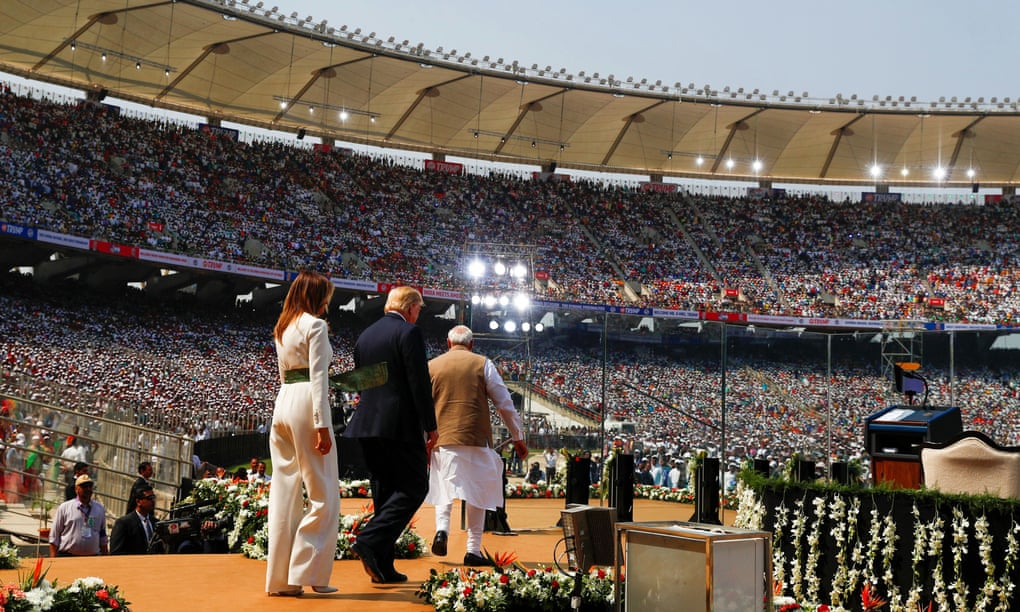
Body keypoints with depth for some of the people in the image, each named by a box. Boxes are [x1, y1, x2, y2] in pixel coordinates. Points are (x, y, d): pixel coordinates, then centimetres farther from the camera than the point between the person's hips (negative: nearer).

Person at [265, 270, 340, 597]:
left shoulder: (282, 328, 19)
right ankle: (307, 573, -2)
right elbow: (318, 377, -12)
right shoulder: (315, 325, -6)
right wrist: (322, 425, -15)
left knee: (285, 493, 8)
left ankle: (280, 578, 10)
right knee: (323, 495, -1)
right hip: (306, 404, -8)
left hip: (283, 401, 8)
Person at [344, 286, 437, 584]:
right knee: (414, 487, -1)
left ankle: (383, 567, 11)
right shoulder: (409, 333, -7)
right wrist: (431, 427, -7)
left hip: (368, 425, 8)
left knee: (385, 492, 12)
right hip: (401, 425, -8)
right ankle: (370, 541, -17)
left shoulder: (365, 335, 16)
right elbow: (420, 383, -13)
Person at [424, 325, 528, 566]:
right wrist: (518, 437, 12)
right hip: (476, 439, -1)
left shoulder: (432, 366, 9)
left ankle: (442, 528, -11)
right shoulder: (482, 364, 4)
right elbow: (505, 404, 4)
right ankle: (473, 550, 4)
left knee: (444, 488, 14)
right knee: (477, 493, 6)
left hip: (442, 438, 2)